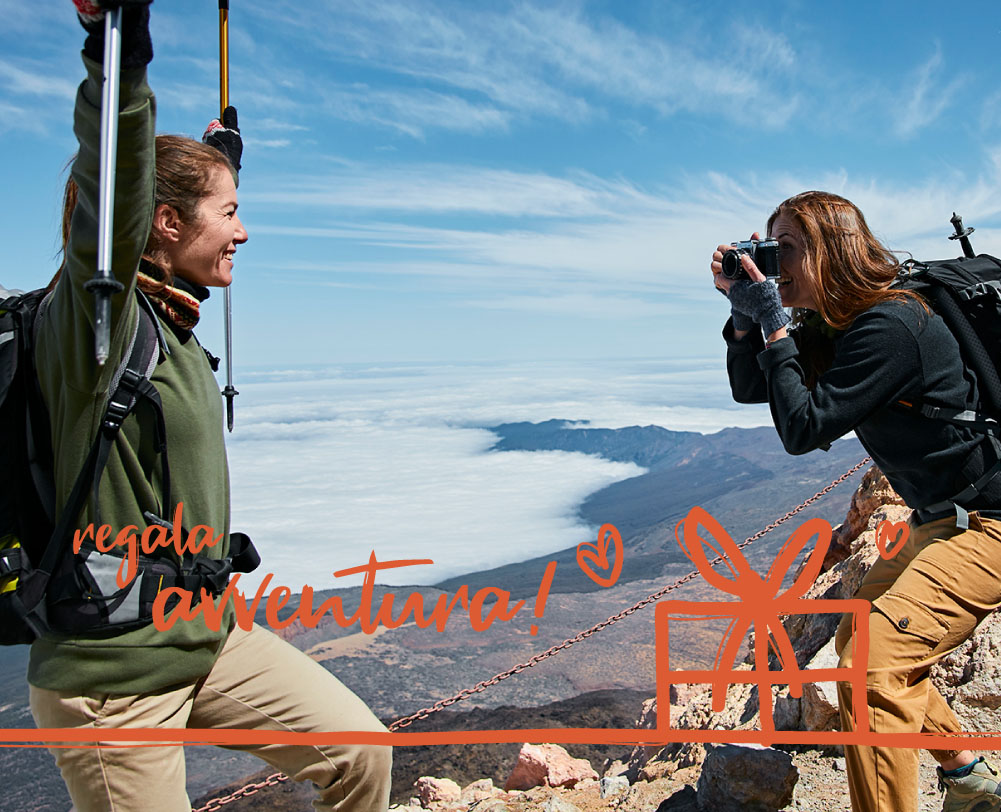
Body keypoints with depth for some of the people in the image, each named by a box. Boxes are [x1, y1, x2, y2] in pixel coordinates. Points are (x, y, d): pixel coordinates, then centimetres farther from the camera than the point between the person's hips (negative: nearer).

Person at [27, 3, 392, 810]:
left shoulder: (174, 321, 6)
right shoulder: (98, 318, -18)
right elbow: (111, 209, -40)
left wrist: (214, 150, 38)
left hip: (209, 637, 8)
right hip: (113, 678, -8)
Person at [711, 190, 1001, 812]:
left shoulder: (889, 327, -26)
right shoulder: (831, 327, 4)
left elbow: (802, 428, -26)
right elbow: (750, 388, 8)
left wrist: (772, 324, -21)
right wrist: (744, 311, -6)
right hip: (942, 520, 10)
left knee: (875, 664, -20)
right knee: (860, 638, 20)